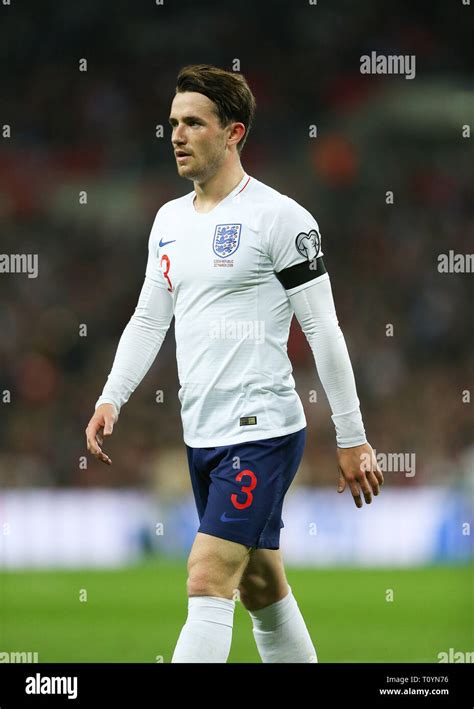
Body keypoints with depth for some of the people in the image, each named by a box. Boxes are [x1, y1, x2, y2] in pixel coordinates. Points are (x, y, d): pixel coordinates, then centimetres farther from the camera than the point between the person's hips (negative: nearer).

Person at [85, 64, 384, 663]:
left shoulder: (280, 217, -10)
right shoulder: (169, 219, 12)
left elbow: (323, 330, -9)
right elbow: (149, 318, 18)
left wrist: (351, 438, -8)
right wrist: (111, 399, 4)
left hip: (262, 431, -8)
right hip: (201, 434, 8)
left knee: (207, 584, -16)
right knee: (263, 590, 14)